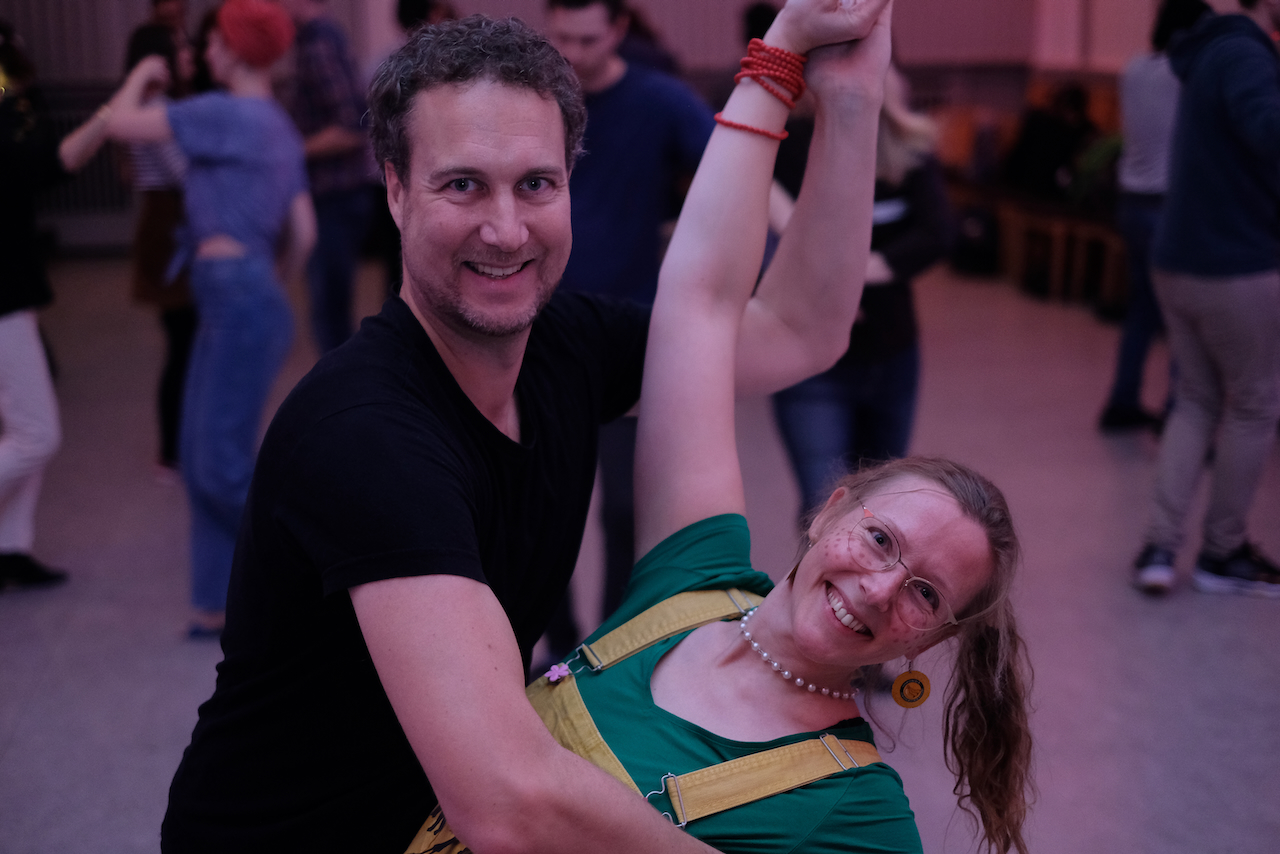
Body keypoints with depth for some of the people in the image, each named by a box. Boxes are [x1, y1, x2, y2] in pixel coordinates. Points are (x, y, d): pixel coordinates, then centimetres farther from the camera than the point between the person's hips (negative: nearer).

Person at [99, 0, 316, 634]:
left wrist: (141, 75, 12)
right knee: (201, 463, 10)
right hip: (230, 307, 9)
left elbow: (121, 123, -7)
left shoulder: (225, 113, -10)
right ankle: (221, 604, 14)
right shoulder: (279, 128, 17)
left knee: (223, 468, -7)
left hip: (241, 305, -9)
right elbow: (303, 233, 15)